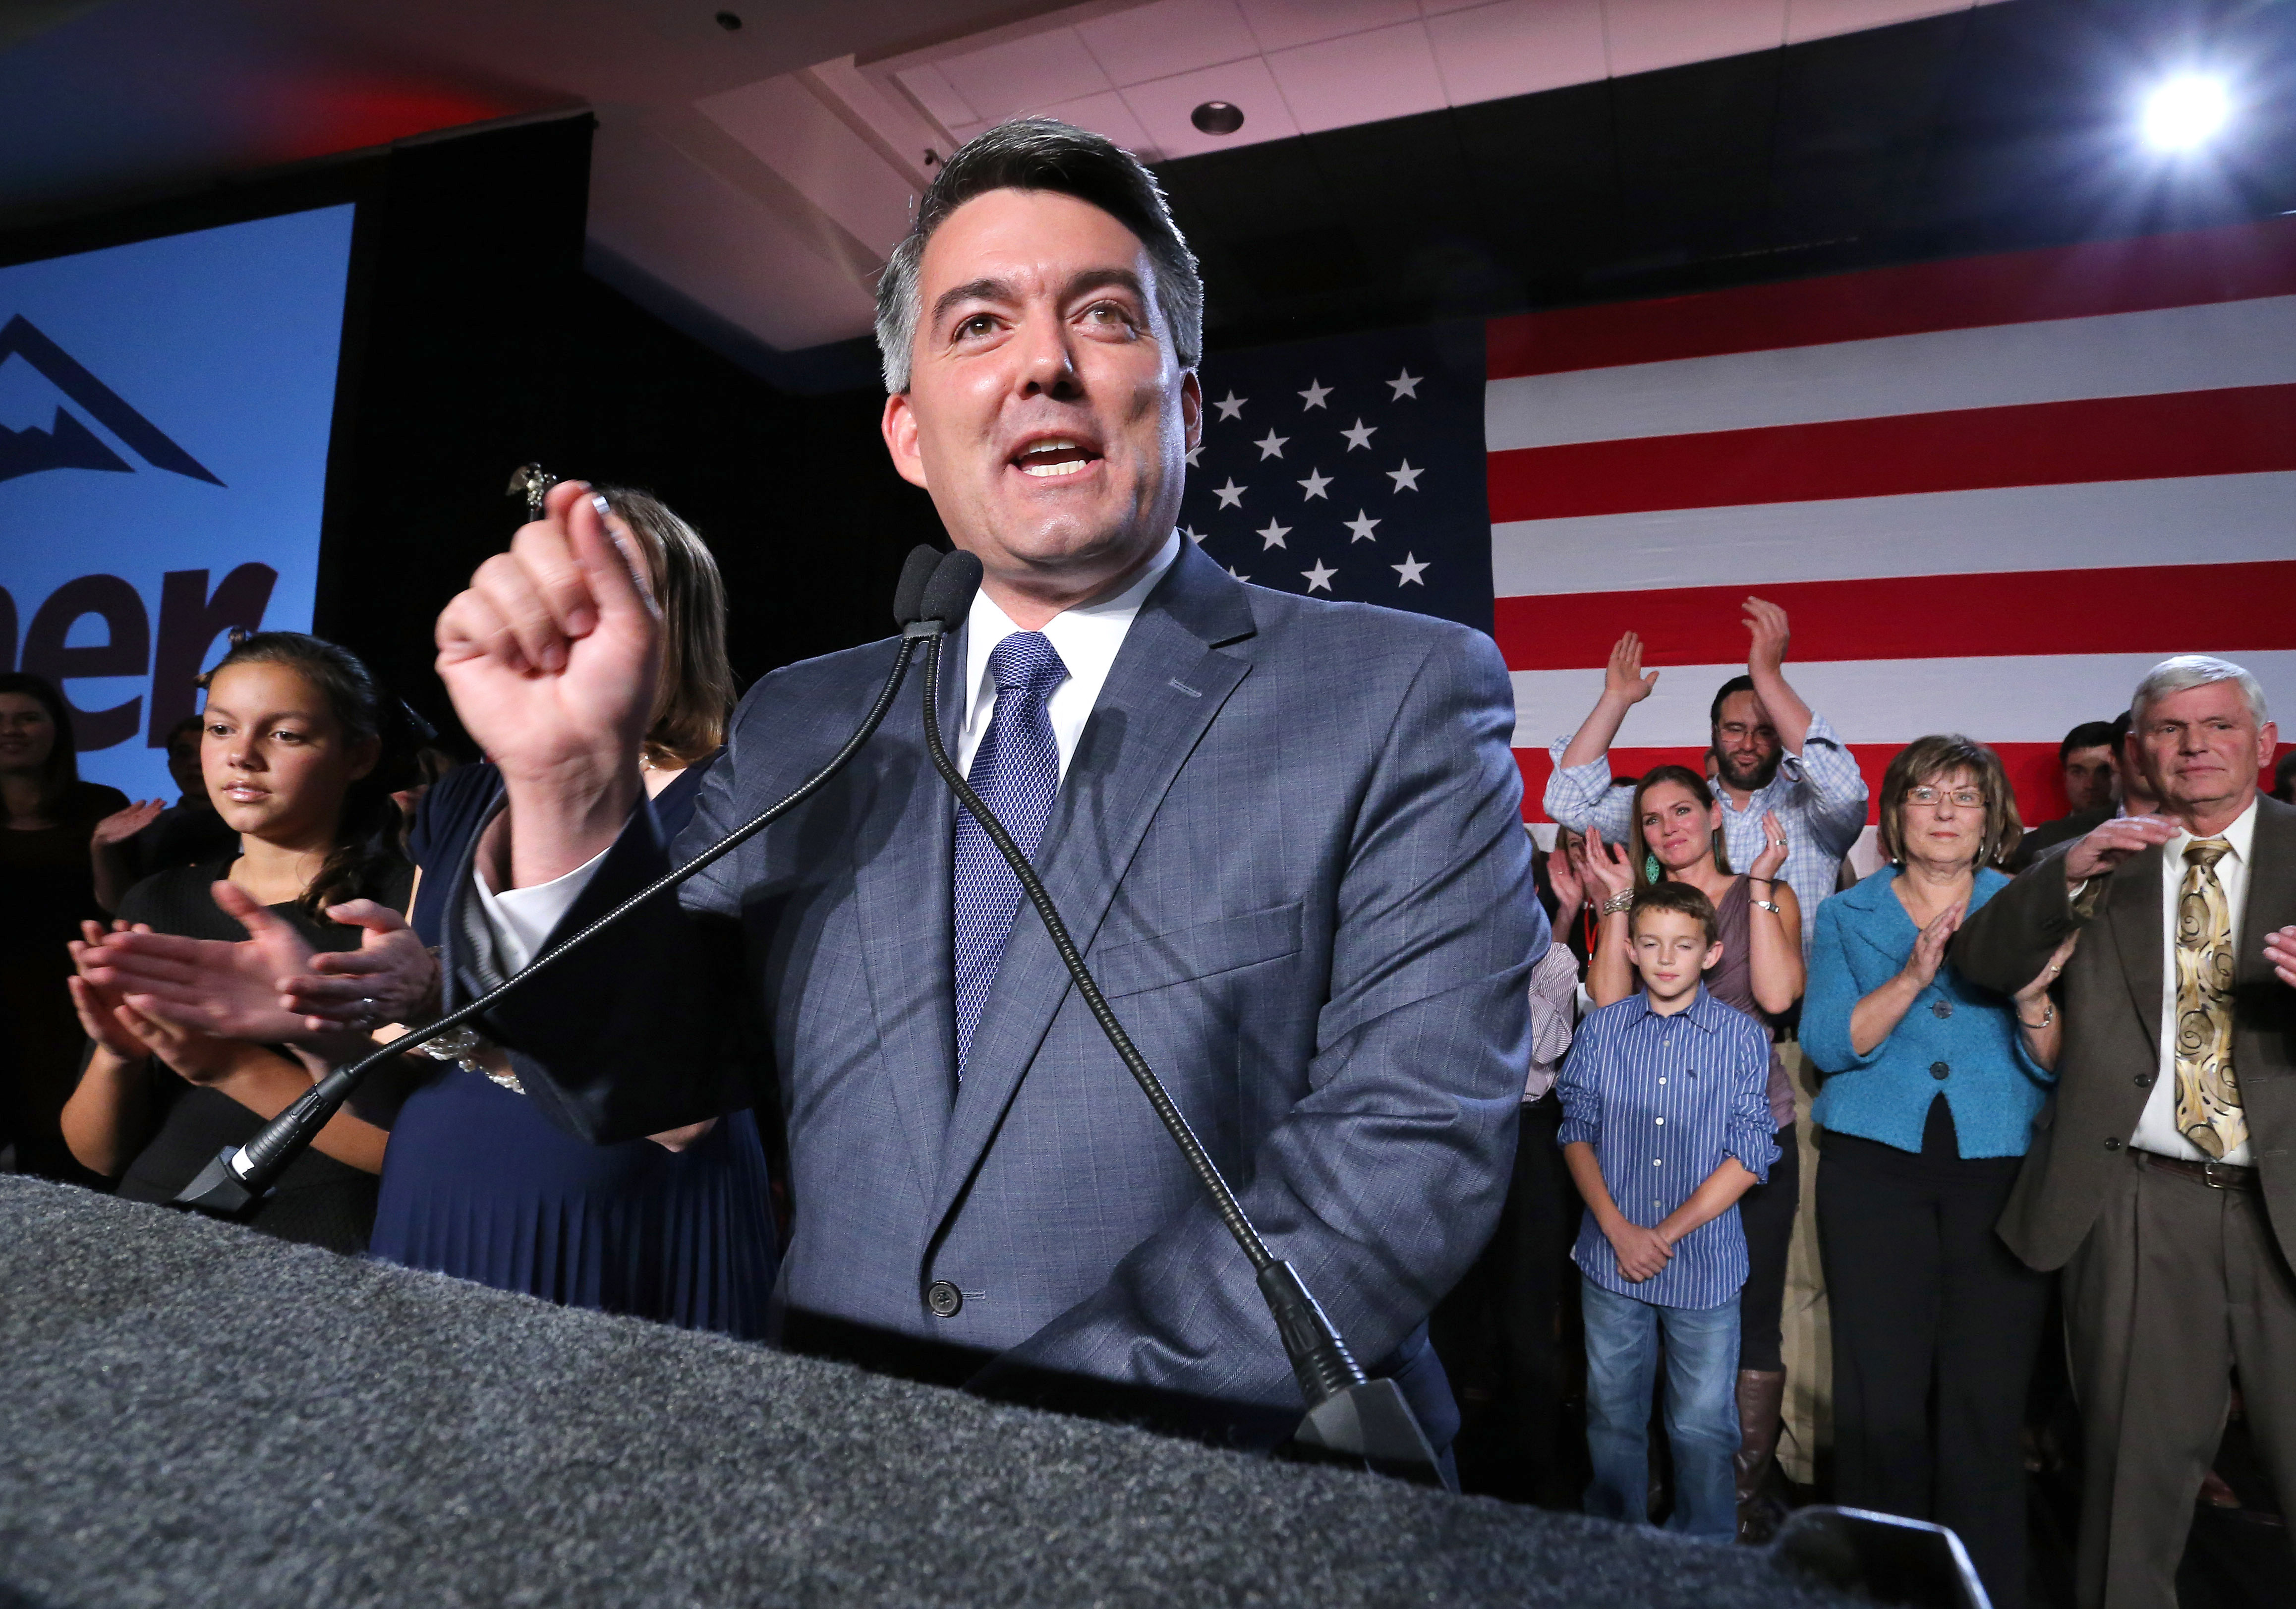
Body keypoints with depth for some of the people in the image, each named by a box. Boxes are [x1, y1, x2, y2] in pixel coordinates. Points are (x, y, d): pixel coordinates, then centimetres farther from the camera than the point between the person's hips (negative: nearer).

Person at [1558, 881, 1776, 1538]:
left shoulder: (1742, 1038, -4)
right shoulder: (1601, 1028, 2)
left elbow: (1749, 1157, -6)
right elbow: (1577, 1133, 3)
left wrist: (1669, 1233, -11)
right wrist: (1617, 1228, -9)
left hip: (1704, 1260, -2)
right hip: (1610, 1257, 2)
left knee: (1702, 1426, 8)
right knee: (1612, 1415, 14)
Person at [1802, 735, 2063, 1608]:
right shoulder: (1847, 916, 9)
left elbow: (2058, 1068, 5)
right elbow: (1827, 1043, -5)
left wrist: (2032, 1001, -15)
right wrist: (1911, 978, -17)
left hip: (2001, 1173, 1)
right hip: (1876, 1169, 0)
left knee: (1986, 1398, 1)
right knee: (1880, 1396, 1)